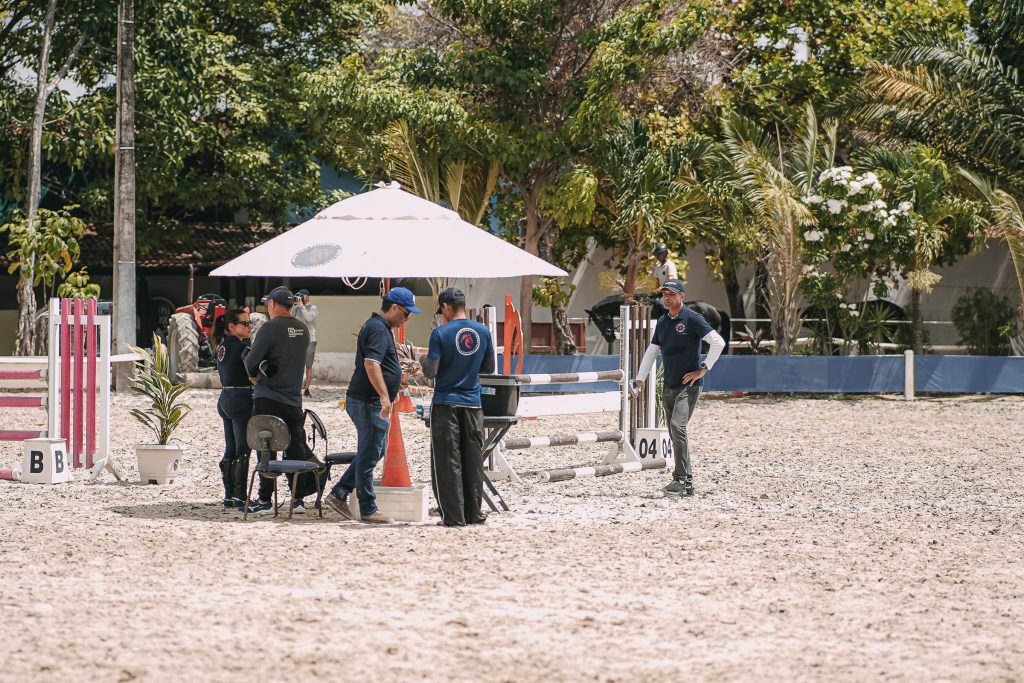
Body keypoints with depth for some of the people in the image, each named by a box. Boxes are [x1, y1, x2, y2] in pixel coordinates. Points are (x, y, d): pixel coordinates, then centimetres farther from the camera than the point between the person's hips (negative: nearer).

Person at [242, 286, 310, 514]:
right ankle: (298, 499, 8)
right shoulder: (302, 329, 8)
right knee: (296, 449, 8)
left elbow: (252, 360, -13)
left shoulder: (270, 328, -12)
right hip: (294, 399, 5)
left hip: (269, 398, -5)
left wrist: (253, 373, 9)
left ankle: (265, 501, 2)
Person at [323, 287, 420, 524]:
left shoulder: (378, 326, 17)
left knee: (375, 451, 17)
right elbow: (371, 363, -29)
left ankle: (339, 494, 19)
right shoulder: (378, 329, -17)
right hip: (368, 402, -11)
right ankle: (368, 510, 2)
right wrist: (384, 396, -34)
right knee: (369, 454, -4)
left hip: (370, 401, 11)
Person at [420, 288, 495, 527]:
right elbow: (489, 367, 11)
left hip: (445, 404, -4)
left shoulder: (441, 334, -11)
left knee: (447, 462, 1)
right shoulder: (483, 332, 2)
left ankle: (454, 516, -2)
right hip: (472, 403, 4)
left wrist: (423, 360, 9)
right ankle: (474, 514, 14)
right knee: (473, 461, 11)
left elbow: (430, 372, -12)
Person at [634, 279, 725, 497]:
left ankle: (682, 479, -21)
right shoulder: (662, 322, 13)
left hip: (689, 385, -8)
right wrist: (639, 380, 15)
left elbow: (718, 342, -14)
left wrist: (703, 369, -13)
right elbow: (651, 352, 20)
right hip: (669, 387, 8)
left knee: (678, 426, -22)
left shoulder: (692, 319, -9)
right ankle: (686, 483, 12)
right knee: (675, 434, 7)